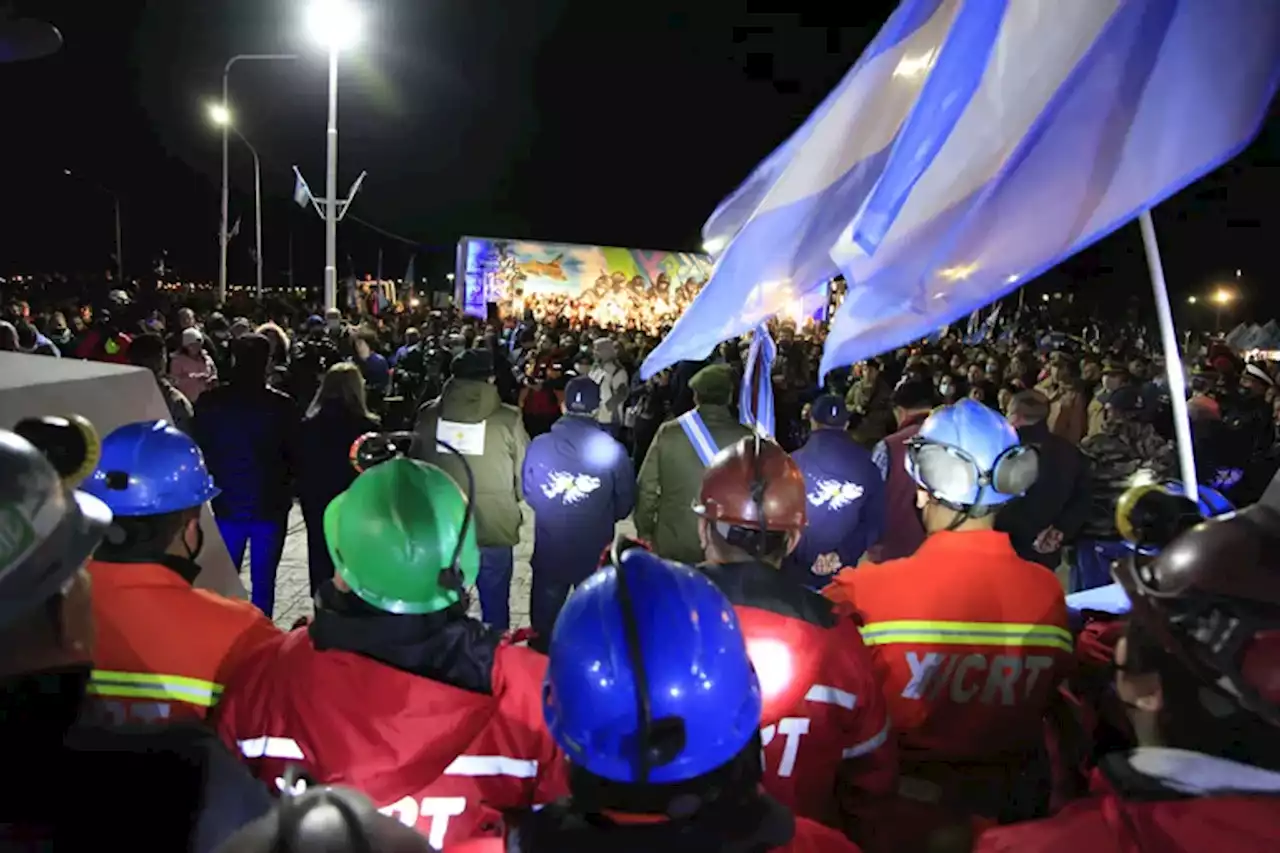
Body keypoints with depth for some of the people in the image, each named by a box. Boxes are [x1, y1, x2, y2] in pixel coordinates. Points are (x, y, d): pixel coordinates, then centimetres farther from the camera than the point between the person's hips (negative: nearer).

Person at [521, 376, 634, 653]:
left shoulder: (539, 446, -13)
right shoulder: (612, 450, -16)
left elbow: (528, 493, 0)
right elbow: (625, 502, -5)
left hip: (549, 551, 1)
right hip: (596, 554, -1)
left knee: (544, 621, 20)